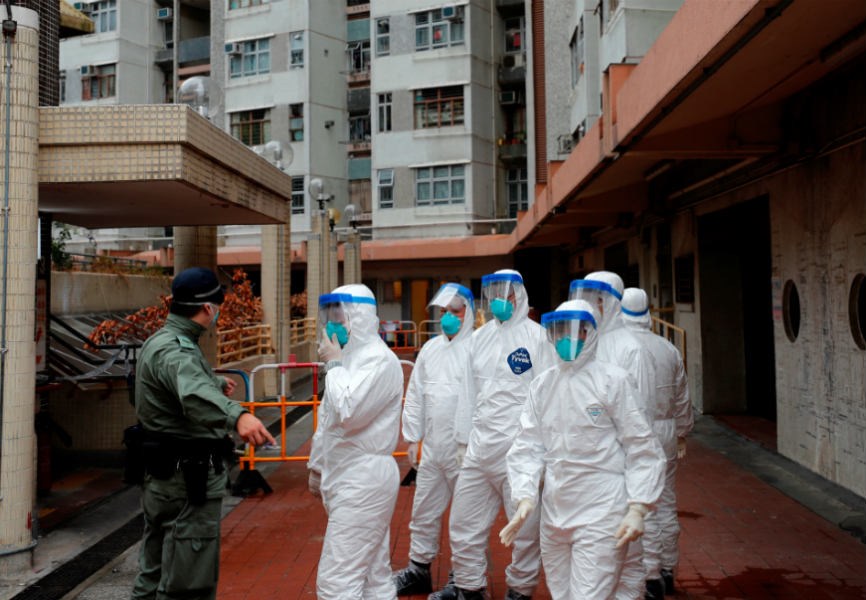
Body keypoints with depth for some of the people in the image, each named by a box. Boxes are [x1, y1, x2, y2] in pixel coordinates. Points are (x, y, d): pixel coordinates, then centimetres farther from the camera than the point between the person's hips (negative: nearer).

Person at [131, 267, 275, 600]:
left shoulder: (161, 341, 12)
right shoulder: (174, 350, -22)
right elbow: (195, 394, -44)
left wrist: (218, 382, 51)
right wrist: (237, 415, -62)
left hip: (162, 475, 11)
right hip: (188, 478, -11)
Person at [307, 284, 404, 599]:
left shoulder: (380, 359, -15)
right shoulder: (349, 357, 16)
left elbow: (348, 413, -26)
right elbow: (328, 418, 22)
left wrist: (334, 364, -14)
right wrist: (318, 466, 24)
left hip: (364, 479, -10)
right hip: (346, 477, 10)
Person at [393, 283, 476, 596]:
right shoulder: (430, 349, 10)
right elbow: (415, 396, 13)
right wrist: (412, 438, 12)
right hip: (433, 447, 6)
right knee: (424, 511, 16)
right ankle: (419, 569, 32)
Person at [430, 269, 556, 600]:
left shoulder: (535, 336, -4)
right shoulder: (479, 337, 12)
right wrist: (463, 440, 16)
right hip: (480, 448, 6)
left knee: (526, 528, 6)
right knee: (463, 523, 13)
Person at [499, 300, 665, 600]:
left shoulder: (612, 380, -8)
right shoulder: (542, 384, 6)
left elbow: (641, 448, -6)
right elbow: (528, 446, 4)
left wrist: (637, 508, -11)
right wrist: (524, 497, -7)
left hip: (600, 513, -5)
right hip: (553, 512, 5)